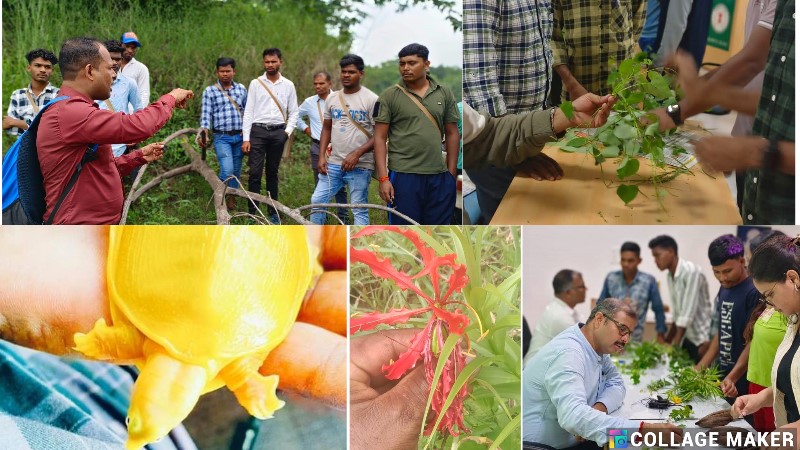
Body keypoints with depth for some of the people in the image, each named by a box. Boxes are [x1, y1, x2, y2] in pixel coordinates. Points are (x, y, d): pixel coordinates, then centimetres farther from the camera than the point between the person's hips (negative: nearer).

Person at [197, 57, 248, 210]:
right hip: (221, 137, -4)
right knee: (227, 170, -16)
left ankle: (232, 199, 24)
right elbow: (206, 114, -4)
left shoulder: (241, 89, 10)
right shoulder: (210, 91, 1)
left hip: (239, 136, 4)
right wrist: (204, 133, -19)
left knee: (236, 170, 9)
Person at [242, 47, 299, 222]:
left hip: (278, 132, 1)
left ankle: (273, 212, 15)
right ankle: (252, 213, -2)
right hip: (258, 130, -1)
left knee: (272, 172, 9)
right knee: (255, 172, -6)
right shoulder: (255, 83, 4)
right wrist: (246, 139, -5)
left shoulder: (288, 85, 8)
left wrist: (288, 131, -3)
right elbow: (248, 112, 1)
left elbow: (293, 113, 12)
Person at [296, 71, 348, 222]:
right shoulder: (309, 102, 4)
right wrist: (305, 129, 11)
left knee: (340, 186, 2)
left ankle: (343, 218, 9)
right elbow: (296, 116, 22)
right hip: (318, 148, 2)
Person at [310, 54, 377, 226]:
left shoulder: (371, 100, -7)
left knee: (359, 210, 0)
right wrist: (322, 156, 5)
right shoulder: (332, 99, 9)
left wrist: (357, 153, -19)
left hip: (359, 166, -5)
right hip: (333, 163, 5)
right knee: (317, 200, 6)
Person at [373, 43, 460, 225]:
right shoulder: (389, 96, 0)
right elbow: (380, 138, -2)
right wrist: (383, 178, -10)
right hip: (404, 176, -3)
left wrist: (451, 174, 6)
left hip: (439, 177, 3)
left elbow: (452, 134, 11)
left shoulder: (444, 94, 8)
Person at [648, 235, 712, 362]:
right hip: (689, 338, 8)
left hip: (703, 340, -8)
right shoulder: (670, 276, 7)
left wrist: (674, 346, -20)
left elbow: (688, 314, -21)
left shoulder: (691, 272, -19)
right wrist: (667, 342, 17)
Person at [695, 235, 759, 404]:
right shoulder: (724, 290, 10)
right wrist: (699, 369, 11)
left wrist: (732, 378, -27)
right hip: (723, 378, 7)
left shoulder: (754, 293, -15)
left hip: (743, 383, -7)